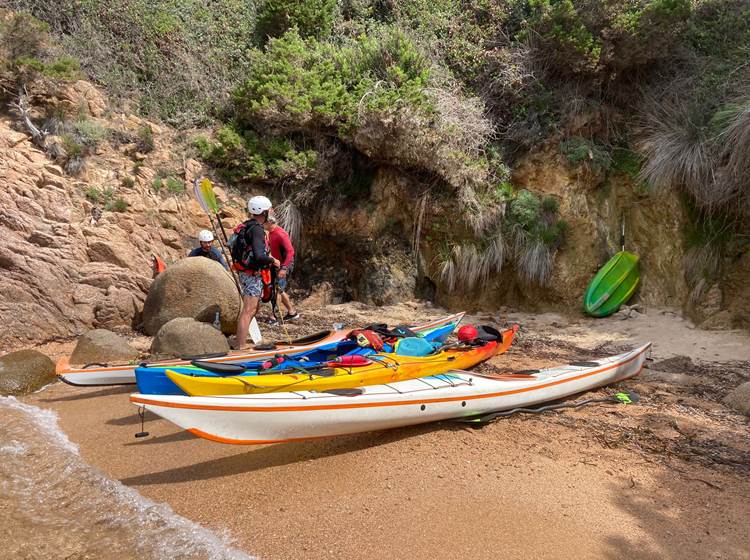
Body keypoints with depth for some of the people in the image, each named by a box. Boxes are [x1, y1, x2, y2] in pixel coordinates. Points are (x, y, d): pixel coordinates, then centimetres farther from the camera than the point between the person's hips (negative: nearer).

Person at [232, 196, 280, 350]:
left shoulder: (245, 226, 11)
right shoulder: (256, 229, -20)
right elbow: (258, 256, -31)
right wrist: (273, 260, -13)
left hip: (244, 273, 10)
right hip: (252, 275, -10)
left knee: (252, 308, 21)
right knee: (248, 310, -6)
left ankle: (239, 339, 30)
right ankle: (240, 347, -2)